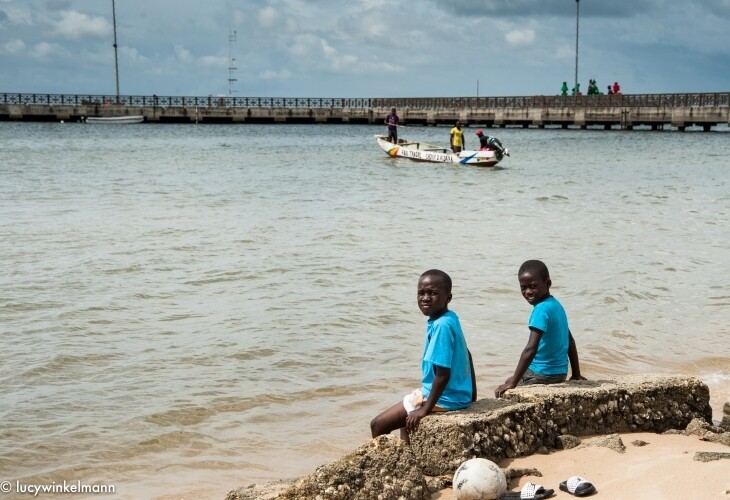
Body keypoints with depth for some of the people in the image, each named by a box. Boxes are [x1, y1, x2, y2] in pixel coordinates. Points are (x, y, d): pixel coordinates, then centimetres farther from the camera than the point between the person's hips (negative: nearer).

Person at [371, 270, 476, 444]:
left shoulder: (441, 326, -25)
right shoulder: (450, 318, 4)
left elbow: (443, 374, -27)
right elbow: (466, 355, 16)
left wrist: (425, 409, -20)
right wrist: (472, 394, 25)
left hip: (443, 399, -10)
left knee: (378, 425, -2)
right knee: (406, 419, 34)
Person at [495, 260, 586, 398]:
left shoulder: (541, 309, -20)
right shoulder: (555, 304, 7)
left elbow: (531, 349, -29)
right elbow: (570, 341, 15)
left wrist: (513, 383, -30)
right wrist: (576, 375, 22)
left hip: (543, 375, -9)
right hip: (559, 372, 9)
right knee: (510, 381, 23)